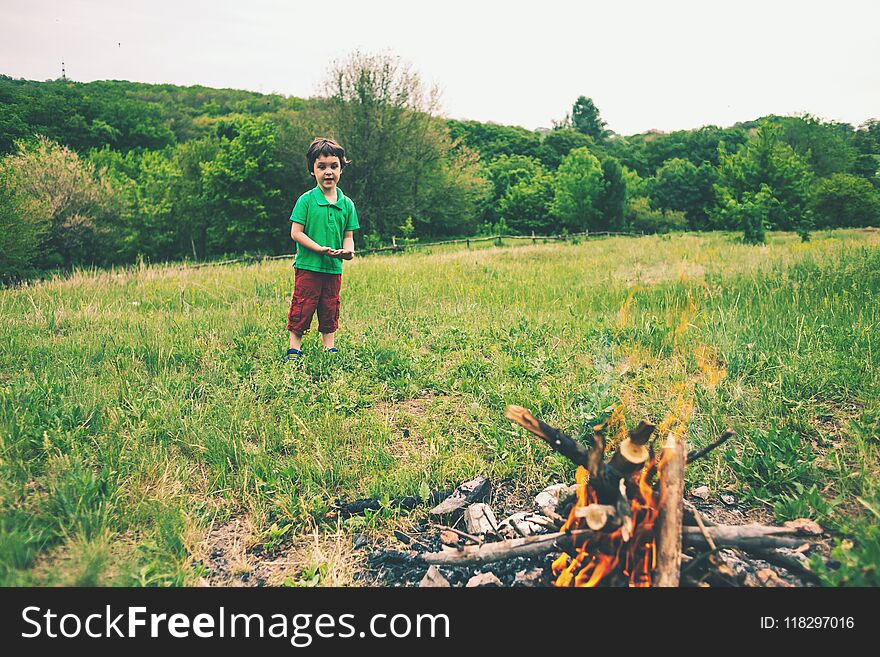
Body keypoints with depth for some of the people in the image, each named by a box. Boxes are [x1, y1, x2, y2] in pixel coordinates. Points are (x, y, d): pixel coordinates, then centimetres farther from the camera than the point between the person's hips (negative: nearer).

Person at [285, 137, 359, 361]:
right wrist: (320, 248, -20)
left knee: (330, 309, 14)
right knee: (302, 308, 1)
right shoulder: (306, 200, -6)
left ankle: (330, 347, 26)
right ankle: (294, 348, 13)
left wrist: (348, 250, -14)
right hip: (308, 266, -4)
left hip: (334, 268, 4)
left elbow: (348, 235, 9)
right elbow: (296, 233, -9)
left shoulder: (347, 204, 5)